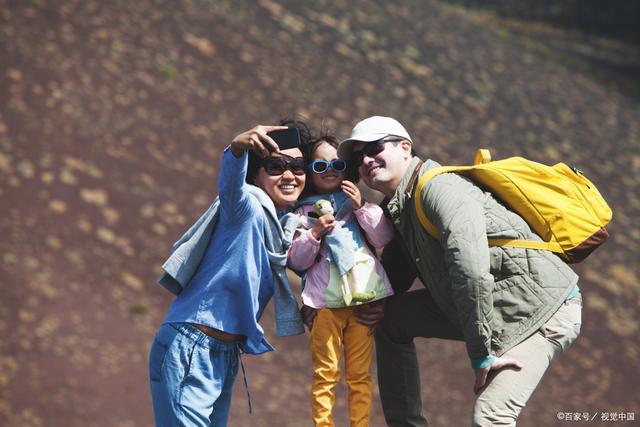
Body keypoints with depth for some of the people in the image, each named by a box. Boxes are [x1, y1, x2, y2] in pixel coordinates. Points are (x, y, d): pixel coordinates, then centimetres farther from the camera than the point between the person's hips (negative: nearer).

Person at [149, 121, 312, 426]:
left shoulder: (286, 224, 15)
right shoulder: (248, 204, -10)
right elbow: (229, 186, -33)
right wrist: (238, 148, -54)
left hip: (227, 353, 9)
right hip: (191, 349, -9)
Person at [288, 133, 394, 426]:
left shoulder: (356, 202, 17)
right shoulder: (304, 212, 10)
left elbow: (385, 239, 6)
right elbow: (296, 261, 4)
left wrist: (363, 207, -3)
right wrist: (314, 233, -10)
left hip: (364, 297, 2)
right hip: (325, 301, -2)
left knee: (360, 374, 3)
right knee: (325, 373, -4)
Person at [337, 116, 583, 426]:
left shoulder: (439, 188, -21)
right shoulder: (398, 209, 10)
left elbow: (472, 272, -32)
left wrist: (481, 355, -29)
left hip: (545, 308, -10)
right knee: (390, 316, 12)